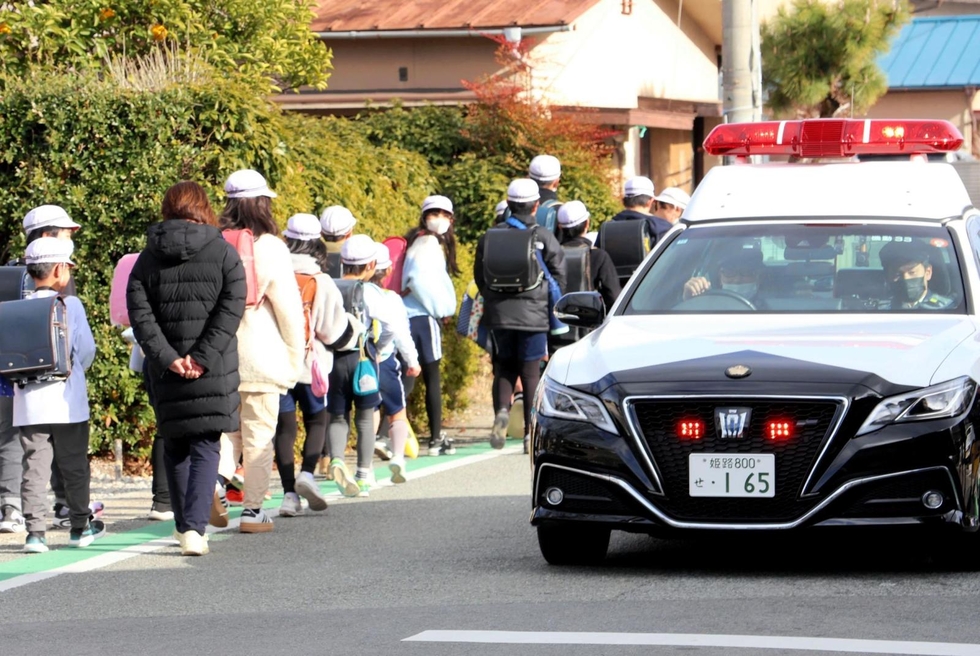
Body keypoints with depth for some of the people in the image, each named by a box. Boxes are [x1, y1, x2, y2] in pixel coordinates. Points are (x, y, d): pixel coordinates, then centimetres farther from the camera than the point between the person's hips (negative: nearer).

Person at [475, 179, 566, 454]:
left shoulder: (490, 236, 2)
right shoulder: (544, 238, -5)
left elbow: (480, 277, 9)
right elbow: (559, 277, -1)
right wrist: (549, 306, 15)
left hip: (499, 315, 2)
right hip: (533, 316, -2)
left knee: (503, 369, 13)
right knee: (531, 373, 4)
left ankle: (501, 410, -13)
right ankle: (531, 430, 2)